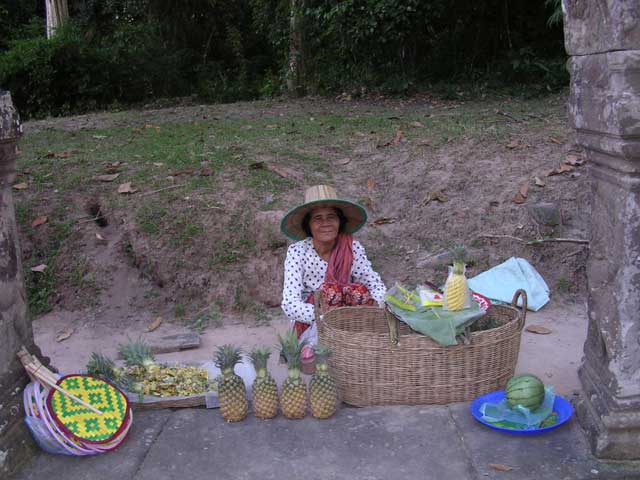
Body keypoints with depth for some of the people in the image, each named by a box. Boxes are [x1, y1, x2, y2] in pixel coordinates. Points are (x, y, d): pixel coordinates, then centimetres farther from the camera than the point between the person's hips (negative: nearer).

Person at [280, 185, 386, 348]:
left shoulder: (353, 248, -6)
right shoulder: (297, 251, -14)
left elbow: (376, 284, -4)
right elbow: (290, 305, -20)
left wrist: (375, 304, -28)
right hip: (310, 325, -2)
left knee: (360, 291, -24)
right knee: (329, 291, -28)